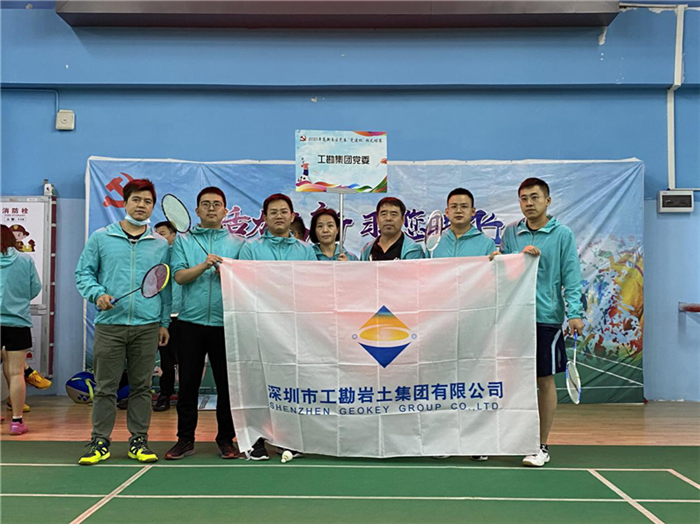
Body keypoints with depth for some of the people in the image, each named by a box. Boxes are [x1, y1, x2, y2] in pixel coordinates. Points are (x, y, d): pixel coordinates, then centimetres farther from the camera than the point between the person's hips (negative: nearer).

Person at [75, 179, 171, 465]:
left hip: (147, 326, 1)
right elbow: (84, 273, 8)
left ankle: (138, 441, 16)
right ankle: (100, 442, 13)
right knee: (105, 387, 3)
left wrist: (165, 323, 8)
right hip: (109, 324, -1)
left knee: (141, 386, 6)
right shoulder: (100, 238, 7)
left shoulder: (161, 244, 9)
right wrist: (97, 293, -11)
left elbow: (166, 286, 11)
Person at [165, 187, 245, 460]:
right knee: (188, 383, 5)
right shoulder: (183, 240, 9)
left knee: (227, 383, 4)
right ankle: (185, 439, 17)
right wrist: (204, 265, -17)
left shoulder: (238, 243, 9)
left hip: (225, 323, 0)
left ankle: (226, 438, 16)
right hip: (191, 321, 0)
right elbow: (179, 276, -3)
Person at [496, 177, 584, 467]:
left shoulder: (562, 234, 0)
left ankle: (542, 446, 15)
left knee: (545, 381, 4)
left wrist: (575, 313, -14)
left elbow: (571, 276, -4)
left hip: (546, 316, -2)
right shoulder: (511, 233, 9)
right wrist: (520, 256, -11)